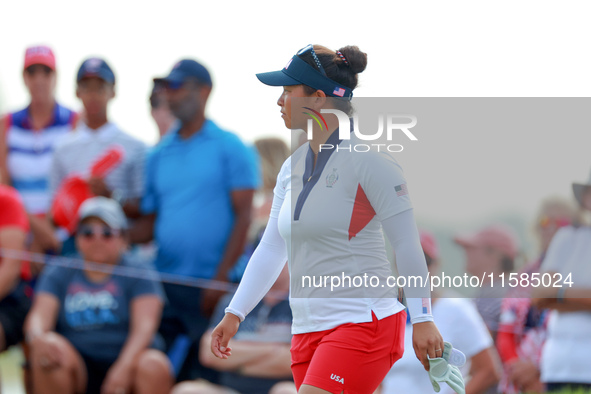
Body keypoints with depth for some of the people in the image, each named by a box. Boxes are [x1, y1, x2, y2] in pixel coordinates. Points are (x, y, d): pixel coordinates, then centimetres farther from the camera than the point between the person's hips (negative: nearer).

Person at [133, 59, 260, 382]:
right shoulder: (159, 155, 16)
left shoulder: (231, 148, 1)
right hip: (165, 286, 5)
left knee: (209, 376, -8)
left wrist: (220, 278, -15)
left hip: (210, 286, -5)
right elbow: (151, 224, 15)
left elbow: (243, 218, -6)